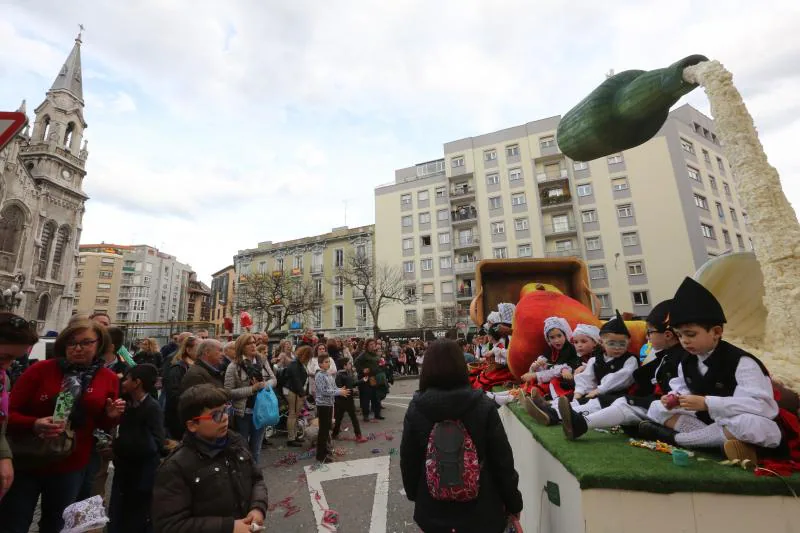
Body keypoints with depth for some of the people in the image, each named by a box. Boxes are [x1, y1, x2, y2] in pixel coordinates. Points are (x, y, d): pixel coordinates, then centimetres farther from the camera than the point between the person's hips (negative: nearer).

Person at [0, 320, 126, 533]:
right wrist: (34, 425, -29)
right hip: (26, 464, -2)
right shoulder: (40, 369, -11)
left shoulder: (109, 378, -5)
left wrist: (111, 416, -16)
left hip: (70, 468, 2)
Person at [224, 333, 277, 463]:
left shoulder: (263, 362, 1)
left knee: (256, 448, 18)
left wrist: (264, 385, -15)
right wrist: (252, 389, -21)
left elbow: (274, 379, 6)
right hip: (243, 413, -3)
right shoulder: (234, 367, -11)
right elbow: (229, 392, -14)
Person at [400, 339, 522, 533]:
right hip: (480, 507, -1)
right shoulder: (483, 405, -18)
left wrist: (413, 493, 14)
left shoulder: (416, 409, -15)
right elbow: (502, 459, -11)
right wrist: (513, 501, 5)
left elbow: (408, 460, -4)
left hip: (434, 508, 1)